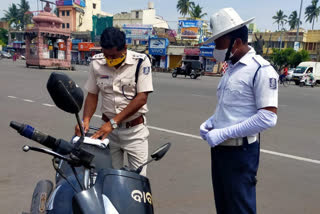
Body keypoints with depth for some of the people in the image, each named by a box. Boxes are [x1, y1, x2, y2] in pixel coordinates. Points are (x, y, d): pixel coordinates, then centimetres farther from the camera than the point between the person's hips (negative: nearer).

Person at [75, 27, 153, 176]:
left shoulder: (140, 61, -12)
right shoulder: (96, 62, -1)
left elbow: (141, 98, -16)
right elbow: (92, 95, 7)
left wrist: (113, 122, -18)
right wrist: (85, 120, -11)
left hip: (134, 130, -3)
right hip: (108, 128, 3)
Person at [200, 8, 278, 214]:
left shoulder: (261, 69, -16)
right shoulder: (231, 67, 12)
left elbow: (268, 117, -22)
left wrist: (224, 133, -21)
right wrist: (210, 122, 4)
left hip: (240, 151, -8)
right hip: (220, 148, 8)